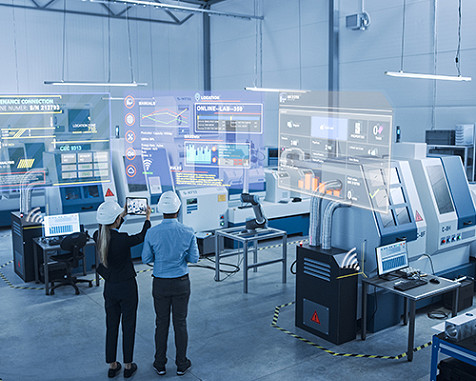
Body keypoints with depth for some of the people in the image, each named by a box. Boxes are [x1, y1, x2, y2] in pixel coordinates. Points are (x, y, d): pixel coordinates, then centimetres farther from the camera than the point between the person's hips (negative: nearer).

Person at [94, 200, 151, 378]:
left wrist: (123, 215, 22)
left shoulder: (98, 236, -8)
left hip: (109, 287, 5)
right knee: (128, 326, 10)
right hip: (127, 287, -5)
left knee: (111, 325, 16)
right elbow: (142, 237, -7)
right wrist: (147, 217, 7)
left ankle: (112, 365, 27)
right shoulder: (122, 239, -25)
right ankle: (128, 366, 21)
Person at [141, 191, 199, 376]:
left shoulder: (152, 233, -13)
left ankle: (160, 364, 25)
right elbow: (194, 258, -5)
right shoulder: (188, 232, -13)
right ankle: (181, 364, 22)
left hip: (160, 284, 0)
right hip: (181, 283, 0)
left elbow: (146, 259, -4)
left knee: (161, 323, 13)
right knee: (180, 323, 11)